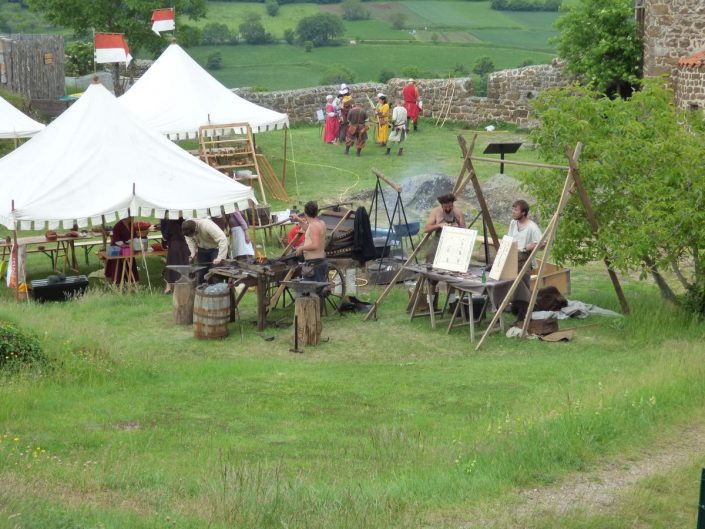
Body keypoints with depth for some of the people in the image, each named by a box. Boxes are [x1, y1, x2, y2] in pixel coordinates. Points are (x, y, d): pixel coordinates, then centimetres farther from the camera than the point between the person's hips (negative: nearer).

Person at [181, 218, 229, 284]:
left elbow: (223, 239, -41)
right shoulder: (188, 228, -20)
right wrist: (193, 253, -15)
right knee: (201, 273, 6)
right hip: (202, 249, 5)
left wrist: (220, 257, -45)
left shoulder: (207, 226, -37)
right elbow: (190, 239, -1)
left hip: (216, 248, -5)